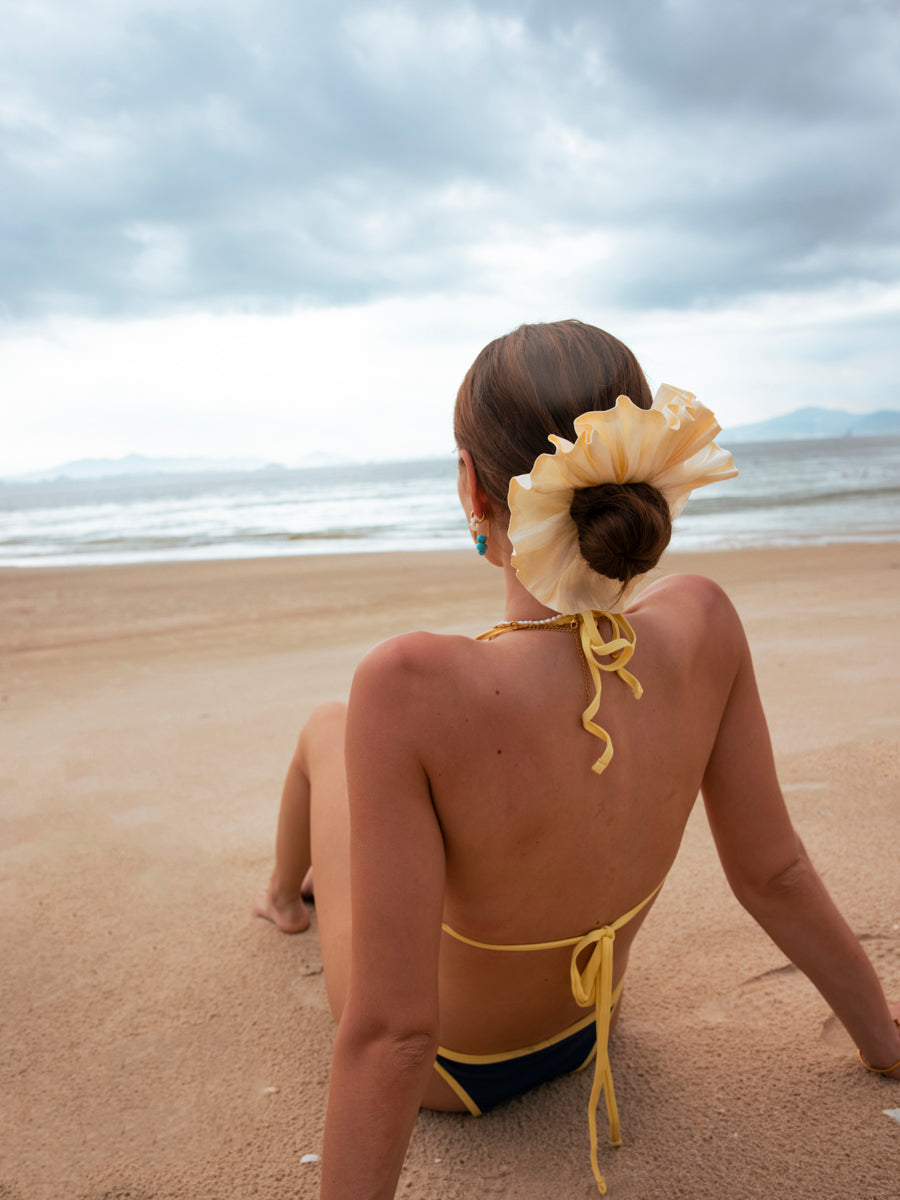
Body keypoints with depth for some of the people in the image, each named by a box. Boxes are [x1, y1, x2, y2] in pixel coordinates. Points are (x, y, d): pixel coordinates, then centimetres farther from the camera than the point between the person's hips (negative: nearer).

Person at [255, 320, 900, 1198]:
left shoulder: (411, 689, -41)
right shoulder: (702, 626, -24)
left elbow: (389, 1037, -34)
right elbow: (772, 873, -13)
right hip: (587, 1030, 4)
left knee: (323, 727, 19)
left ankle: (282, 897, 54)